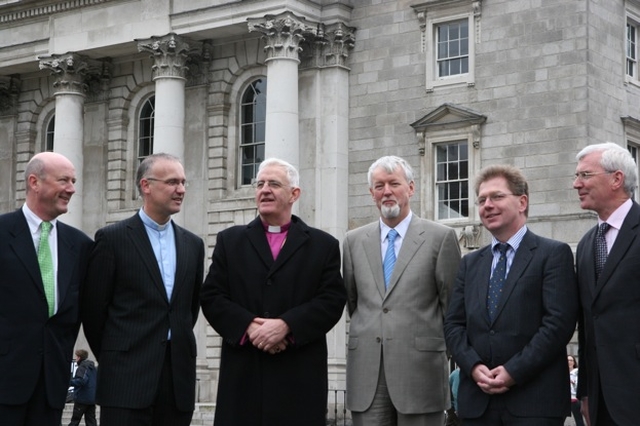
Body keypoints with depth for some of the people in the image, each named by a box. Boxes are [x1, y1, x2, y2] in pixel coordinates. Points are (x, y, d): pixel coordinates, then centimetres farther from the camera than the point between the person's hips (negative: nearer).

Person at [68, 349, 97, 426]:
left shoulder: (82, 367, -12)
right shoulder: (93, 367, 15)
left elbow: (81, 381, -25)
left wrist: (70, 381, -15)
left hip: (82, 399, -8)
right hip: (92, 399, 8)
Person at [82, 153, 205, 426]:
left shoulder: (193, 244, 13)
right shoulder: (112, 238, -1)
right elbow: (93, 308, 1)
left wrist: (178, 349, 15)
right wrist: (114, 359, 7)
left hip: (179, 377, 5)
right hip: (127, 376, -4)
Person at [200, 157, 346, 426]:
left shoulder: (323, 245, 10)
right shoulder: (230, 240, 14)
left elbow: (332, 301, -1)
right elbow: (212, 297, 5)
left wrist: (285, 325, -15)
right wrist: (249, 327, -12)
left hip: (300, 376, -1)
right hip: (242, 373, 1)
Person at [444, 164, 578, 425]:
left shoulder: (554, 254, 0)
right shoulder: (470, 264, 17)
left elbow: (559, 322, -9)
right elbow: (454, 324, 11)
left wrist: (514, 371, -14)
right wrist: (473, 366, -7)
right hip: (477, 401, 5)